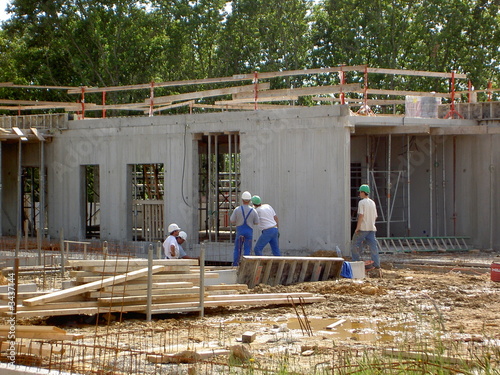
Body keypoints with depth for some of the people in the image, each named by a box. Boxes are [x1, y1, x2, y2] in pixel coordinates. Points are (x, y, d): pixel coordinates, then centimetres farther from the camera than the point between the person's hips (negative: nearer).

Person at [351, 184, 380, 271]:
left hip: (363, 228, -6)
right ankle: (377, 264, -3)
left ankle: (356, 263, 5)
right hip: (372, 228, 6)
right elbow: (375, 216, 15)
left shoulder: (361, 202, -9)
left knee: (356, 244, 6)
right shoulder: (372, 203, 13)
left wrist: (357, 227, -16)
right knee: (373, 246, 3)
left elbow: (361, 215, -17)